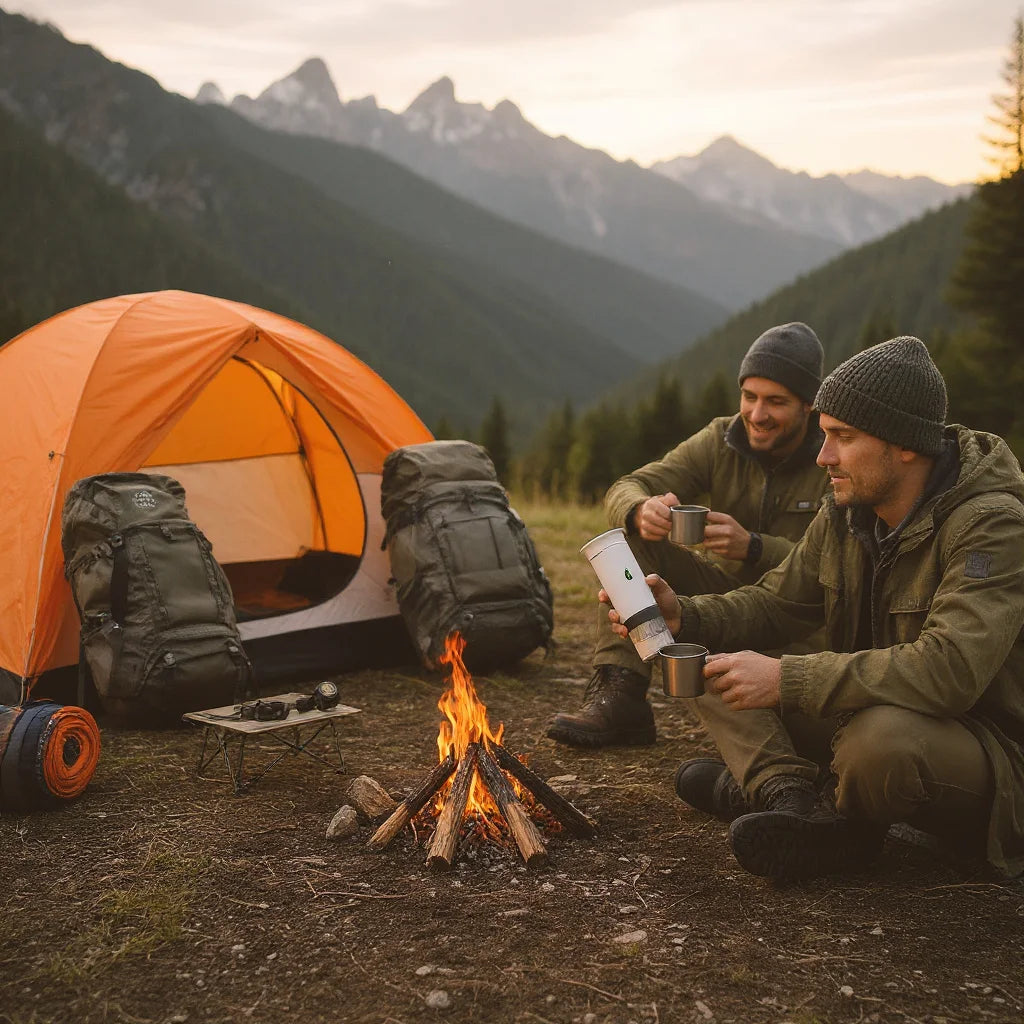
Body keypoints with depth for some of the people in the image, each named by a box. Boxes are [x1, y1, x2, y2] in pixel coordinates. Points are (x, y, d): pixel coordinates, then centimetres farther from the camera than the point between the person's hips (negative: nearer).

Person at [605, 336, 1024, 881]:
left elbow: (949, 670, -36)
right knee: (716, 668, -2)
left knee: (880, 739, -41)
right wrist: (683, 616, -13)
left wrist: (787, 680, -37)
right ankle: (795, 799, -23)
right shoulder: (844, 513, 1)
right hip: (864, 712, 7)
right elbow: (776, 604, 7)